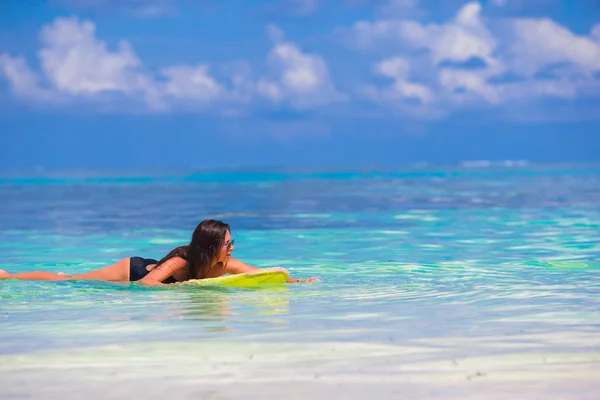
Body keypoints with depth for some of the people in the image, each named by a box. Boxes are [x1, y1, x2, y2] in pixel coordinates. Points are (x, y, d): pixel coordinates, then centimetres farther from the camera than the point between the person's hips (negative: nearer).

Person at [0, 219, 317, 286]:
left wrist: (299, 281, -26)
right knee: (65, 282, 5)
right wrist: (180, 287, -51)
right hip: (131, 272, -6)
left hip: (147, 270, 6)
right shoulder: (180, 262, -36)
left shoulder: (225, 265, -18)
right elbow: (147, 282, -44)